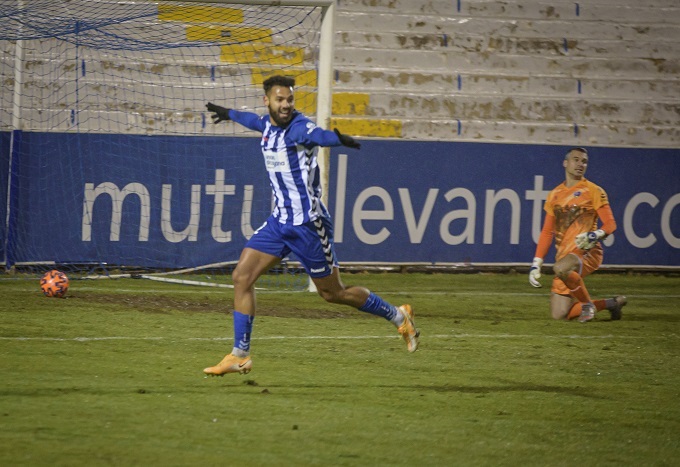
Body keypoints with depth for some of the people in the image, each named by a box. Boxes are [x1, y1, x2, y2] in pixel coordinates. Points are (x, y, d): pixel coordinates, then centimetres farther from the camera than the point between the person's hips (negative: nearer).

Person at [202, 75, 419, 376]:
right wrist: (229, 114, 53)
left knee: (332, 293, 3)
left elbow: (318, 135, -43)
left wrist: (339, 140, -66)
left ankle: (398, 316, 24)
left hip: (308, 224, -7)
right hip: (279, 222, 7)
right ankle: (240, 356, 3)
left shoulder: (299, 127, -18)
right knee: (242, 277, -3)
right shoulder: (268, 124, 6)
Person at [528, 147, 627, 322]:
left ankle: (588, 304, -14)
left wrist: (595, 235, -25)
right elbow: (547, 232, 17)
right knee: (559, 314, -1)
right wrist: (536, 265, 9)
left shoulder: (593, 191, 2)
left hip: (587, 251, -6)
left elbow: (610, 224, -3)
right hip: (564, 254, 6)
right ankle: (612, 303, 18)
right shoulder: (555, 195, 16)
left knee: (560, 268, -39)